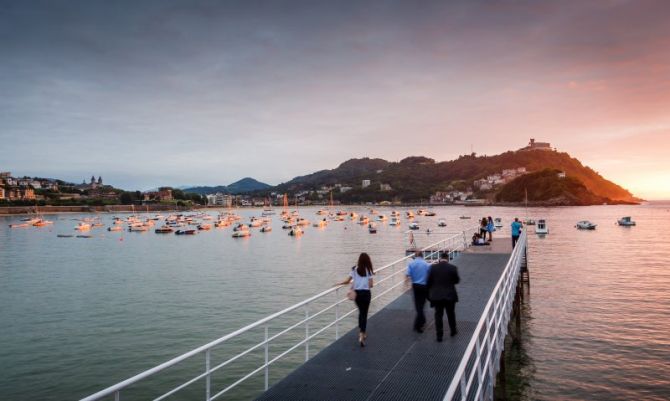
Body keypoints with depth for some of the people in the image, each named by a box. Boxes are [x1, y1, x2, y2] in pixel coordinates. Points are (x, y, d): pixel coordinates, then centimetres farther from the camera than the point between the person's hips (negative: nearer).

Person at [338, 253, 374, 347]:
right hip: (366, 293, -2)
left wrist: (339, 283, 11)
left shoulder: (355, 269, -3)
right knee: (364, 313, 5)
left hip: (357, 293, 2)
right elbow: (370, 285, -10)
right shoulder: (368, 271, -7)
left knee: (361, 312, 23)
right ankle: (362, 335, -7)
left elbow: (347, 281, -5)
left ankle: (361, 332, 27)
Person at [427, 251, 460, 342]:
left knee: (438, 315, 7)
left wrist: (429, 293, 11)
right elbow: (457, 280, 1)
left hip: (436, 295, 0)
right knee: (451, 314, 20)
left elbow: (429, 281, -1)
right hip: (449, 295, 0)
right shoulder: (453, 268, -9)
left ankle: (439, 336, 8)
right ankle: (453, 331, 37)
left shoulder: (433, 267, -6)